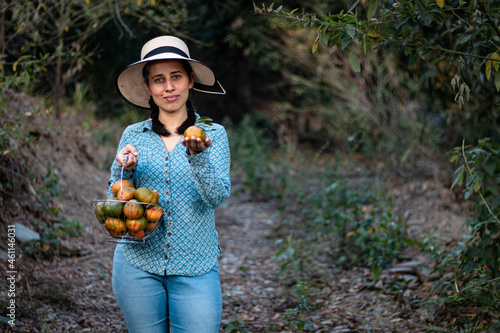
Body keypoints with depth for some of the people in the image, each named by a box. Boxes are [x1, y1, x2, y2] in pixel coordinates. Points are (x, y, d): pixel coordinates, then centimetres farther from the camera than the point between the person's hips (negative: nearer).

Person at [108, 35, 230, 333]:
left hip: (195, 267, -1)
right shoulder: (133, 135, 5)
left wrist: (198, 155, -26)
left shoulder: (213, 134, 1)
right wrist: (125, 170, -12)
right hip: (138, 265, 2)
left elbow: (218, 197, -11)